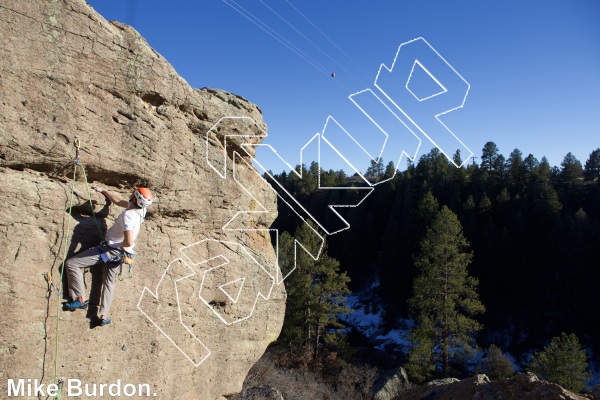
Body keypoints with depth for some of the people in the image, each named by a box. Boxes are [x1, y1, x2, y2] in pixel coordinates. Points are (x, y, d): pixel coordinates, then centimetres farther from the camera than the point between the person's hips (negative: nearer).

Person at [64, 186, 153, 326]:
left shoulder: (128, 215, -29)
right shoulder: (140, 209, -3)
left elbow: (129, 242, -40)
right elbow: (118, 200, 16)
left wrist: (119, 245, -18)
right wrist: (102, 190, 22)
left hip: (110, 250, -9)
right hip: (119, 253, 9)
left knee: (71, 263, 1)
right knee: (109, 281, 19)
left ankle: (80, 299, 4)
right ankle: (103, 316, 16)